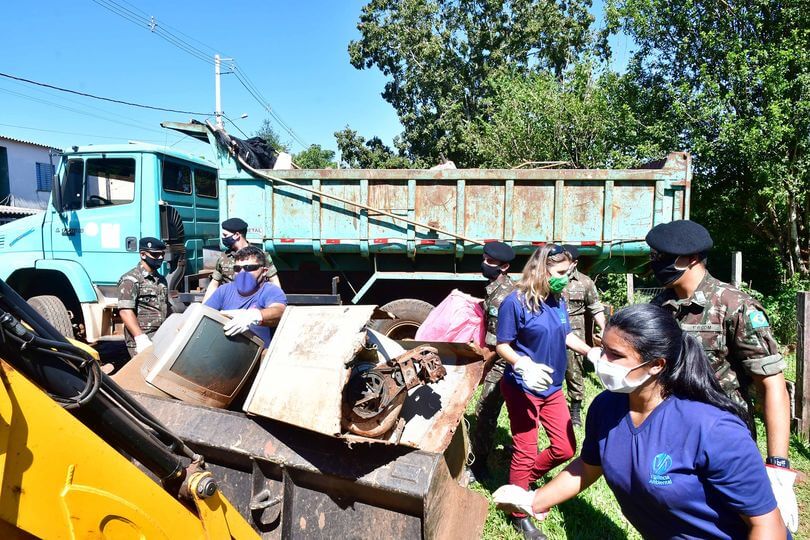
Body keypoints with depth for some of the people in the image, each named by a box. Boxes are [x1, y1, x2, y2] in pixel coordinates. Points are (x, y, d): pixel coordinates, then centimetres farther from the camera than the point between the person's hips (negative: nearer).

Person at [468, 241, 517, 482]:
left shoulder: (499, 297, -24)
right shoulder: (507, 286, 6)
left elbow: (495, 342, -23)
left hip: (501, 363, -10)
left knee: (485, 412, -5)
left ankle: (477, 465, 4)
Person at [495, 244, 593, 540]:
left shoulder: (558, 301, 1)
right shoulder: (515, 302, -19)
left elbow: (567, 336, 14)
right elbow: (502, 346, -16)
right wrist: (523, 364, -32)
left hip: (553, 388, 7)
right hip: (523, 389, -7)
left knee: (566, 448, 12)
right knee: (525, 452, 4)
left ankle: (522, 479, 36)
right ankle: (519, 515, 25)